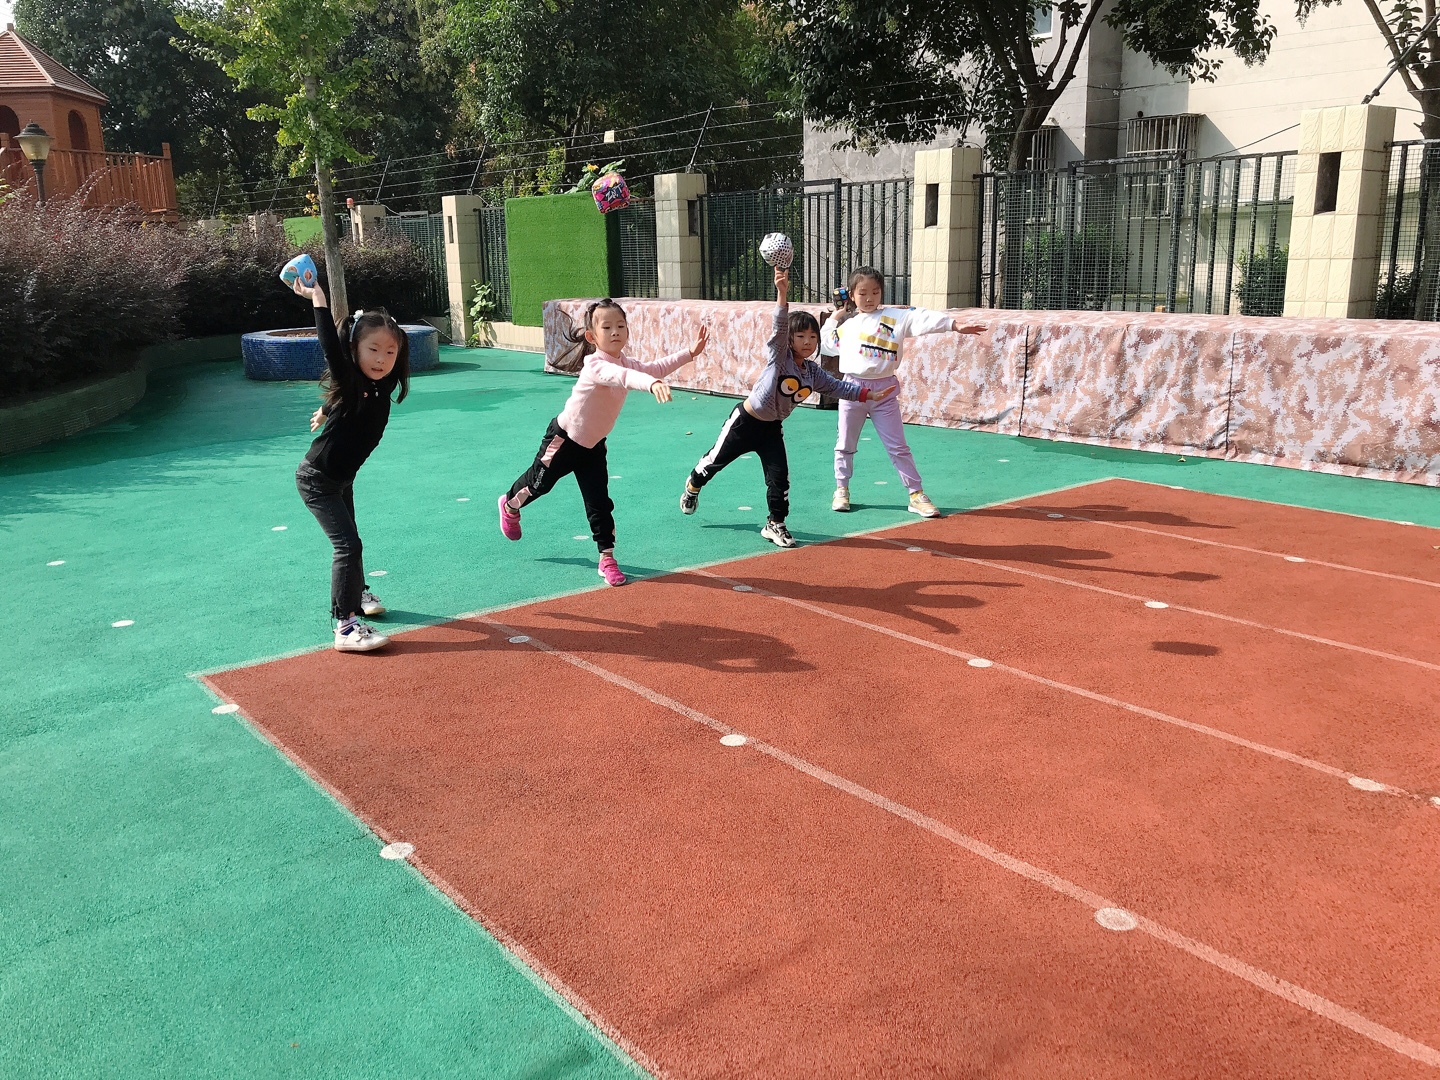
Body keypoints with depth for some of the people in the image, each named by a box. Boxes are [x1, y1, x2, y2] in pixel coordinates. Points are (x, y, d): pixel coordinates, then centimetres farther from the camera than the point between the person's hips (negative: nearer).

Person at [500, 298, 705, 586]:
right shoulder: (596, 364, -32)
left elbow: (655, 368, 4)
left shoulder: (625, 363, -6)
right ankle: (510, 505, 50)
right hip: (563, 439, -6)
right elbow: (619, 376, -53)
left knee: (600, 503, 1)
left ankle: (607, 559, 7)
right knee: (539, 482, 18)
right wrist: (652, 383, -71)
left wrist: (691, 352, -7)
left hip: (593, 445, 6)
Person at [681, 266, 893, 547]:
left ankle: (775, 524, 14)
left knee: (779, 477, -2)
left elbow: (838, 387, 7)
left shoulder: (813, 372, -2)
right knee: (716, 459, 13)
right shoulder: (779, 355, -20)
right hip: (745, 421, -5)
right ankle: (693, 485, 44)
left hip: (772, 429, 5)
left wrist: (870, 395, -2)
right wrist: (782, 293, -52)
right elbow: (779, 327, -36)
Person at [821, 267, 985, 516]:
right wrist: (835, 316, 18)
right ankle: (841, 490, 28)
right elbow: (825, 344, 24)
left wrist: (955, 324, -29)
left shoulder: (896, 316, -1)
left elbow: (922, 319, -16)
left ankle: (916, 494, 6)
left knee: (898, 447, 1)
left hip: (884, 390, -2)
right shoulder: (846, 324, 9)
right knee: (845, 445, 11)